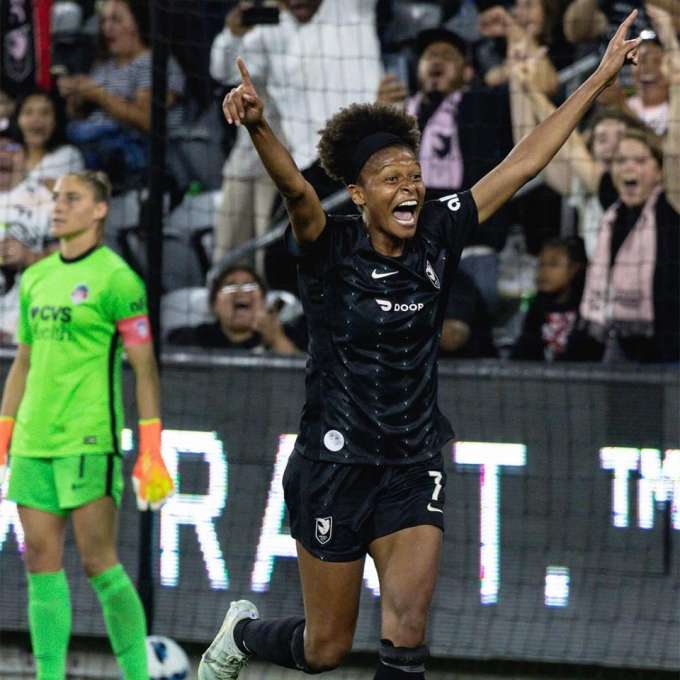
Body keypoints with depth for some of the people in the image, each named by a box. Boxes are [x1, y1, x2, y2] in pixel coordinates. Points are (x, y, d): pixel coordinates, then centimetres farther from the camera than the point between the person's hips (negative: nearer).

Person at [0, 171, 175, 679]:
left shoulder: (115, 277, -6)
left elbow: (144, 367, -7)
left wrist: (152, 453, -12)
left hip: (88, 441, -7)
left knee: (99, 564, -7)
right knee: (42, 565, 4)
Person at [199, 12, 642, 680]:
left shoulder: (436, 236, 0)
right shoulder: (330, 248, -12)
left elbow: (521, 164, 3)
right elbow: (294, 187, -32)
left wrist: (598, 79, 4)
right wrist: (257, 126, -53)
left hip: (413, 468, 3)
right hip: (335, 466, -3)